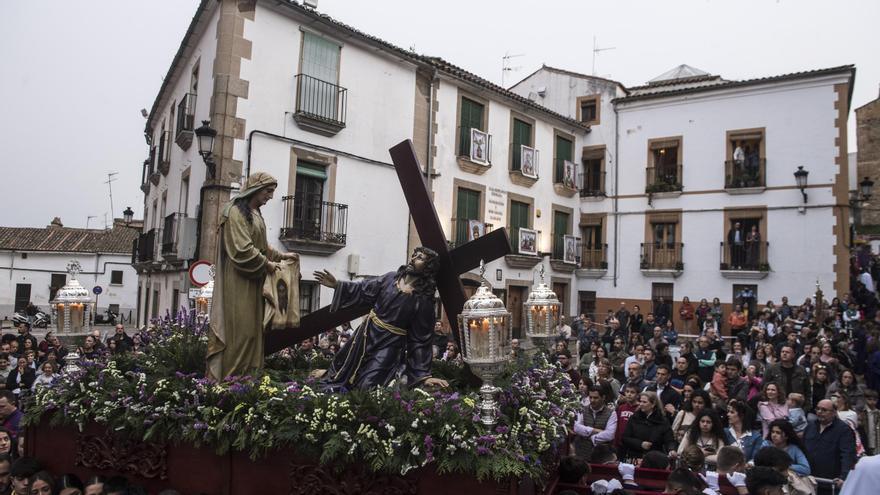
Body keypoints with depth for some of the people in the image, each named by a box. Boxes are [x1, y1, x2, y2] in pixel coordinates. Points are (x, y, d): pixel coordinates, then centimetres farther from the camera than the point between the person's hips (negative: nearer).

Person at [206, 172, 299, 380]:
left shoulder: (254, 213, 18)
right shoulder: (236, 212, -10)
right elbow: (242, 249, -19)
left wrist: (282, 256, 17)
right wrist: (266, 264, -12)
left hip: (252, 283, 9)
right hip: (238, 284, -9)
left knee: (252, 330, 8)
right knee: (238, 331, -8)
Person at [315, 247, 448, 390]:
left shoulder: (423, 300, -15)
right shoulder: (391, 278, -2)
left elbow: (420, 340, -12)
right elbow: (363, 291, 6)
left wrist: (424, 374, -12)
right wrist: (337, 285, -7)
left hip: (389, 346, -5)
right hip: (366, 334, 5)